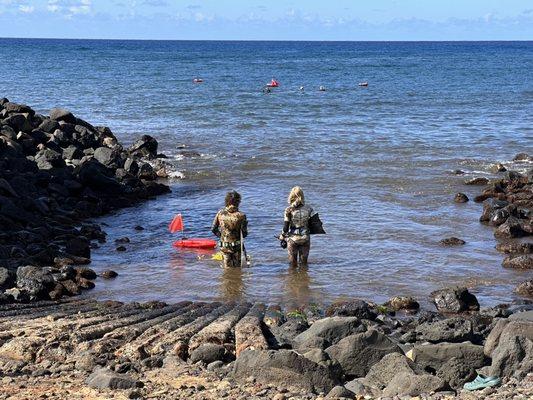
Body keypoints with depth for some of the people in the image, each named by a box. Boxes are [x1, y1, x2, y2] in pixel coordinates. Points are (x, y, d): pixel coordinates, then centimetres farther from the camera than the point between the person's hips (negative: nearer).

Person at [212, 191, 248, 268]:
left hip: (224, 246, 2)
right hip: (237, 246, -2)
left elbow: (214, 229, 1)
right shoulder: (241, 216, -15)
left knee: (228, 268, 13)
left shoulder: (220, 213, -5)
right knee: (237, 267, 12)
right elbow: (244, 233, -12)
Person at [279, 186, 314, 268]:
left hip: (293, 239, -2)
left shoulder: (289, 210, -11)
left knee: (293, 263, 13)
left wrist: (282, 236, 8)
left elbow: (286, 227, -9)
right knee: (303, 262, 15)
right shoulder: (308, 209, -5)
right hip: (305, 238, 2)